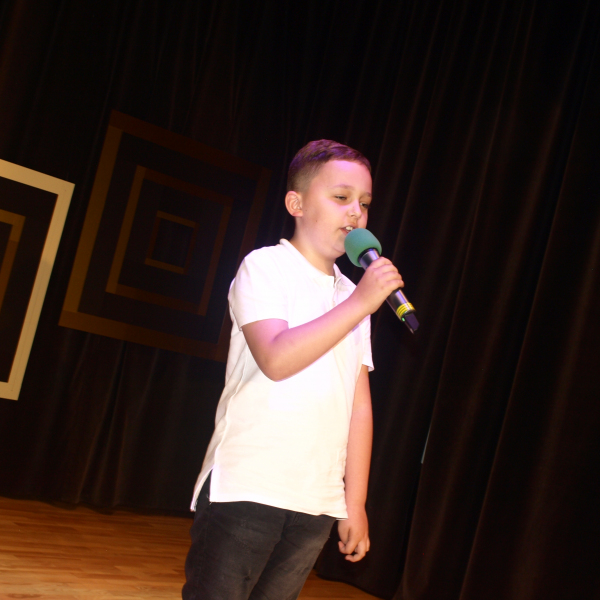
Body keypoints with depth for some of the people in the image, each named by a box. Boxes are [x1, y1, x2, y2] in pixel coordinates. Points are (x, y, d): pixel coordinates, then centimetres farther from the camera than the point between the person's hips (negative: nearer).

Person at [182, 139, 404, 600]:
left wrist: (355, 502, 8)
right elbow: (276, 358, -19)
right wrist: (358, 304, -15)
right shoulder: (265, 267, -2)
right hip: (245, 490, -5)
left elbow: (360, 406, 12)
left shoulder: (352, 298, 14)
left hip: (316, 505, 5)